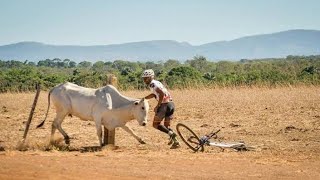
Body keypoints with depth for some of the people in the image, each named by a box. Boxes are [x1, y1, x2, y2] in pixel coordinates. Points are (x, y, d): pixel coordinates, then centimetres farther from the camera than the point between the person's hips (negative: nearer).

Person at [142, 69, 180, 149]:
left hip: (164, 104, -9)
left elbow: (162, 93, -24)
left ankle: (171, 134, -14)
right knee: (166, 126, 16)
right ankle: (176, 142, 4)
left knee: (156, 124, 3)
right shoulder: (156, 83, 20)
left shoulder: (153, 84, -9)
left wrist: (157, 105, -19)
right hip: (171, 103, 9)